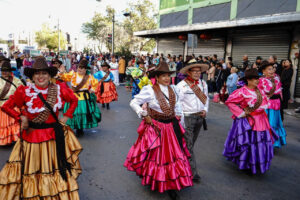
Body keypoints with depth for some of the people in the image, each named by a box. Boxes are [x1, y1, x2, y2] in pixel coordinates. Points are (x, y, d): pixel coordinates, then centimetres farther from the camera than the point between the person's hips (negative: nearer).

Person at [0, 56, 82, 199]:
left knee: (56, 168, 14)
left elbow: (74, 100, 10)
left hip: (55, 135, 2)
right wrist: (21, 117, -8)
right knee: (32, 170, 14)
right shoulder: (24, 91, -9)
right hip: (32, 136, -1)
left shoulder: (58, 90, -4)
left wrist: (66, 116, 2)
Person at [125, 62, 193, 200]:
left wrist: (178, 115, 15)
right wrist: (144, 115, -13)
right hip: (156, 128, -5)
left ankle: (171, 184, 26)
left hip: (172, 126, 6)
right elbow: (134, 103, -11)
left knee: (173, 154, 10)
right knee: (156, 155, 8)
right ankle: (153, 182, 30)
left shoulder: (172, 89, 3)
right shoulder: (150, 90, -15)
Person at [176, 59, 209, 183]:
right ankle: (193, 172, 6)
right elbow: (177, 103, -10)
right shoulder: (181, 85, -11)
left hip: (199, 117, 6)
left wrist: (205, 110, 3)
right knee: (188, 145, -2)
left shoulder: (203, 83, 7)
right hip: (187, 117, -6)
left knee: (191, 144, 16)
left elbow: (206, 98, 18)